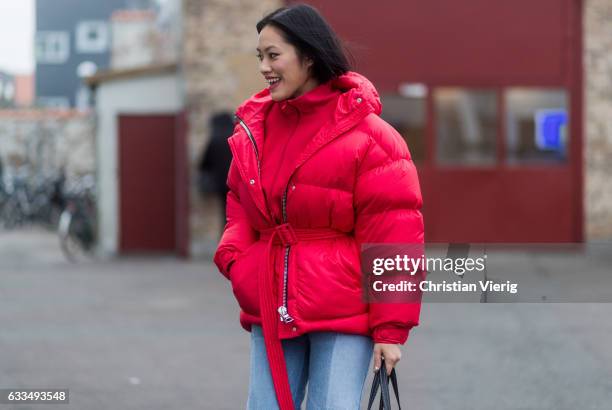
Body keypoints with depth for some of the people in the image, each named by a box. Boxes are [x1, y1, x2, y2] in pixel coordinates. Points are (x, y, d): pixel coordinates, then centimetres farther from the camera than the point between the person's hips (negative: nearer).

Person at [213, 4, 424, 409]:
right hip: (272, 309, 5)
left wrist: (390, 327, -12)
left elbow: (392, 235, -10)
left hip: (341, 314, -5)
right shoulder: (254, 128, 8)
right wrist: (236, 257, 0)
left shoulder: (365, 134, -9)